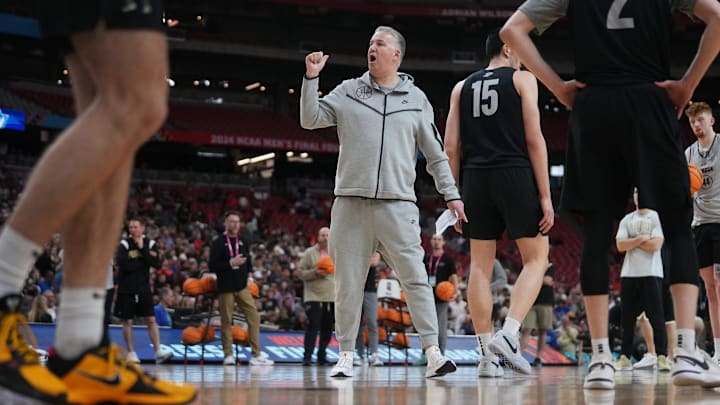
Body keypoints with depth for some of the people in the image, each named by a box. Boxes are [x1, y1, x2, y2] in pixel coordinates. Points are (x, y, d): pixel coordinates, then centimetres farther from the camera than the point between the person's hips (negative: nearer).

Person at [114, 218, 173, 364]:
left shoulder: (150, 244, 5)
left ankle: (158, 351, -9)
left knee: (151, 320, -6)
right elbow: (122, 264, -17)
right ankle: (131, 352, 12)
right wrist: (144, 261, -12)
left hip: (144, 288, 1)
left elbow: (156, 264, -8)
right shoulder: (124, 244, -2)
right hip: (126, 288, -1)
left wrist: (142, 248, -13)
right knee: (127, 321, 3)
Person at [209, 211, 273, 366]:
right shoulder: (218, 243, -2)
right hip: (225, 289, -4)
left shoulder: (243, 242, 13)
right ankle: (228, 355, 8)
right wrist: (231, 263, -17)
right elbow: (213, 266, -9)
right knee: (226, 321, -1)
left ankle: (256, 355, -3)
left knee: (254, 317, -5)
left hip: (242, 287, 4)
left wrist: (244, 276, 6)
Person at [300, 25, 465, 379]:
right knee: (348, 283, 4)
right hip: (351, 204, 1)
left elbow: (436, 154, 14)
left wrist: (451, 194, 9)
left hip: (398, 206, -1)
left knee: (415, 278, -7)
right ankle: (346, 355, 13)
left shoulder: (416, 99, 10)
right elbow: (310, 120, 4)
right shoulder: (348, 92, 11)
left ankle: (433, 353, -7)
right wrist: (311, 78, -6)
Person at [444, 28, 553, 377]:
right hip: (516, 177, -4)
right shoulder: (522, 79, 4)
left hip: (477, 179, 4)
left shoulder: (462, 88, 15)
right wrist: (545, 195, -5)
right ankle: (508, 334, -14)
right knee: (536, 258, 5)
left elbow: (451, 148, 9)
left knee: (480, 265, 7)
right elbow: (534, 140, -5)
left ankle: (486, 355, 4)